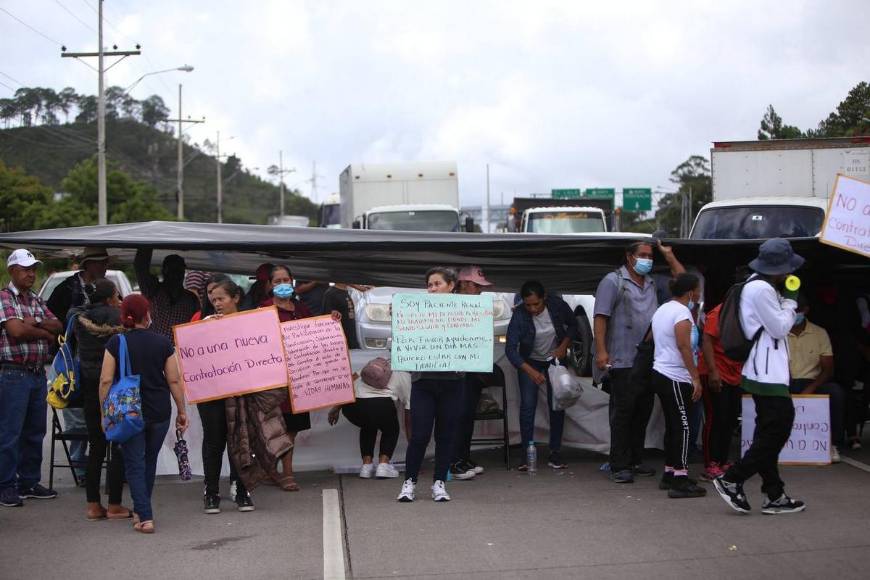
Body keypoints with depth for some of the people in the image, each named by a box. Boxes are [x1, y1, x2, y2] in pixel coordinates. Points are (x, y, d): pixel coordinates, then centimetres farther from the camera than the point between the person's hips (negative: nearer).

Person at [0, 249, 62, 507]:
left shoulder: (36, 300, 16)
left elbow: (58, 327, 8)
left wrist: (35, 324, -10)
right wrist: (45, 333, -4)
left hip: (39, 374, 7)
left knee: (35, 432, 12)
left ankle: (29, 482, 21)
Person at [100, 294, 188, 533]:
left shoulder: (116, 343, -5)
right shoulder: (163, 343, -1)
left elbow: (106, 380, -8)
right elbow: (174, 380, -1)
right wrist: (181, 410, 8)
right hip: (159, 412, 2)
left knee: (135, 465, 3)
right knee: (149, 462, 18)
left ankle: (145, 518, -7)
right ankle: (141, 511, 30)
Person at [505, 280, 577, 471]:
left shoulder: (558, 305, -20)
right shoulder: (519, 315, -26)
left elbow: (573, 325, 0)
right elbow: (510, 349, -28)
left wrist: (564, 346, -15)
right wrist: (531, 372, -37)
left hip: (555, 359, 2)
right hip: (529, 361, -2)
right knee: (527, 405, -11)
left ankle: (555, 453, 4)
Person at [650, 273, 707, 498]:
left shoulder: (662, 310, 16)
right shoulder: (682, 313, -14)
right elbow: (684, 347, -20)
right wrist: (696, 377, -19)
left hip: (660, 374, 10)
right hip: (676, 378, -10)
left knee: (673, 425, 14)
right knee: (682, 426, -9)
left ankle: (669, 474, 18)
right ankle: (680, 480, -11)